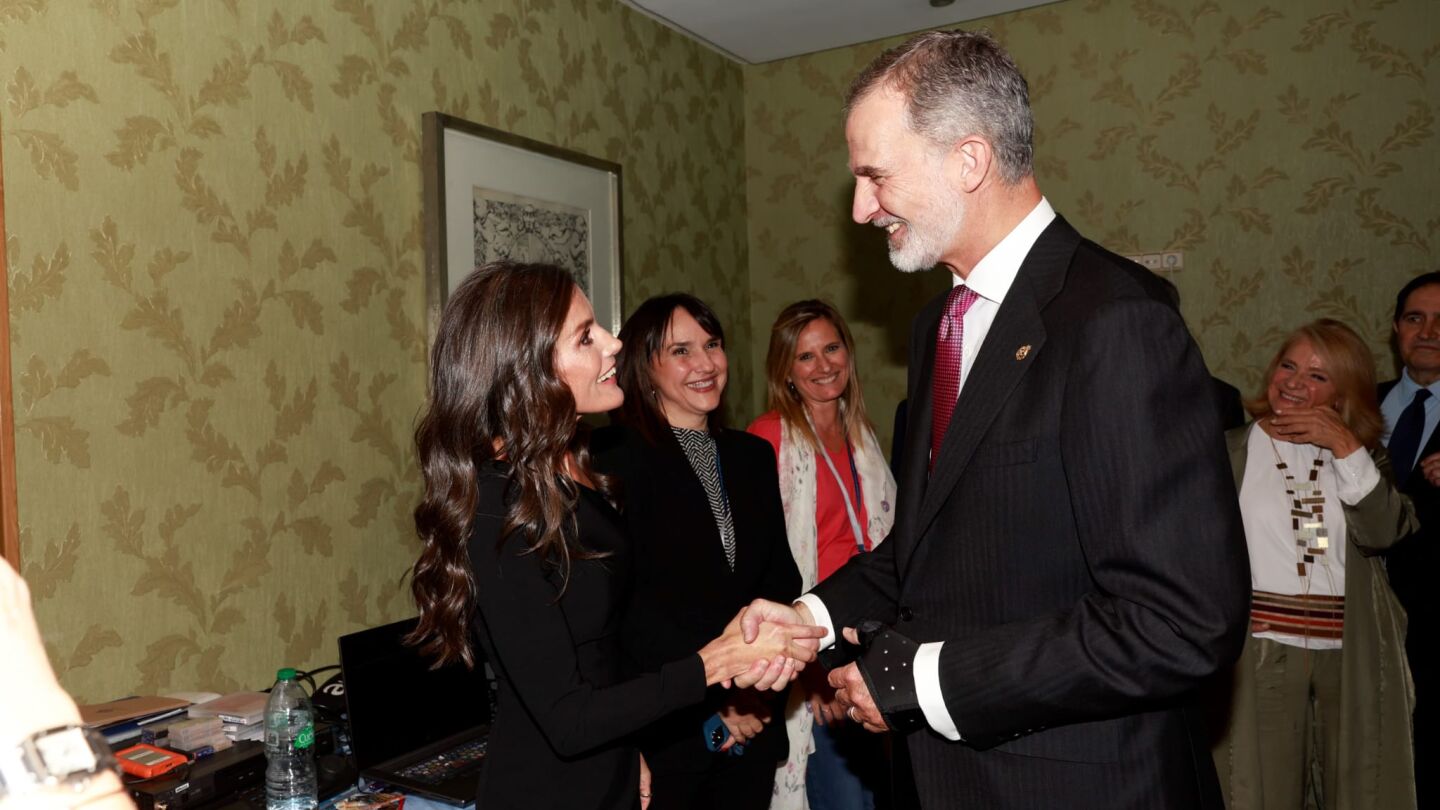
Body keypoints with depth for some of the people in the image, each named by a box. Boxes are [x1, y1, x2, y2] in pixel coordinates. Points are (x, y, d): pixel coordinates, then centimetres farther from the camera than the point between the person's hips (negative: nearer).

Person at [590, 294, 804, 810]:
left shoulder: (753, 455, 9)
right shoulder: (614, 456, -11)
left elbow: (781, 579, 8)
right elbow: (626, 600, -15)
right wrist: (716, 694, -12)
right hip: (663, 727, -5)